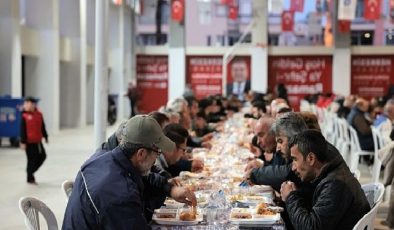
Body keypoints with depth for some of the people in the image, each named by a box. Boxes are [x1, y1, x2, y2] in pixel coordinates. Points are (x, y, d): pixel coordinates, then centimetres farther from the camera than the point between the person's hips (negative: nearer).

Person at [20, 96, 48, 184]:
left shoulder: (39, 114, 3)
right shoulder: (24, 116, -10)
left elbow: (42, 127, 12)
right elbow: (23, 130, -10)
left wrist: (45, 137, 14)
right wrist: (23, 142, -12)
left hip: (37, 141, 6)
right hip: (29, 142, -5)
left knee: (42, 156, 9)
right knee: (31, 159, 0)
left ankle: (30, 171, 27)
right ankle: (30, 178, 14)